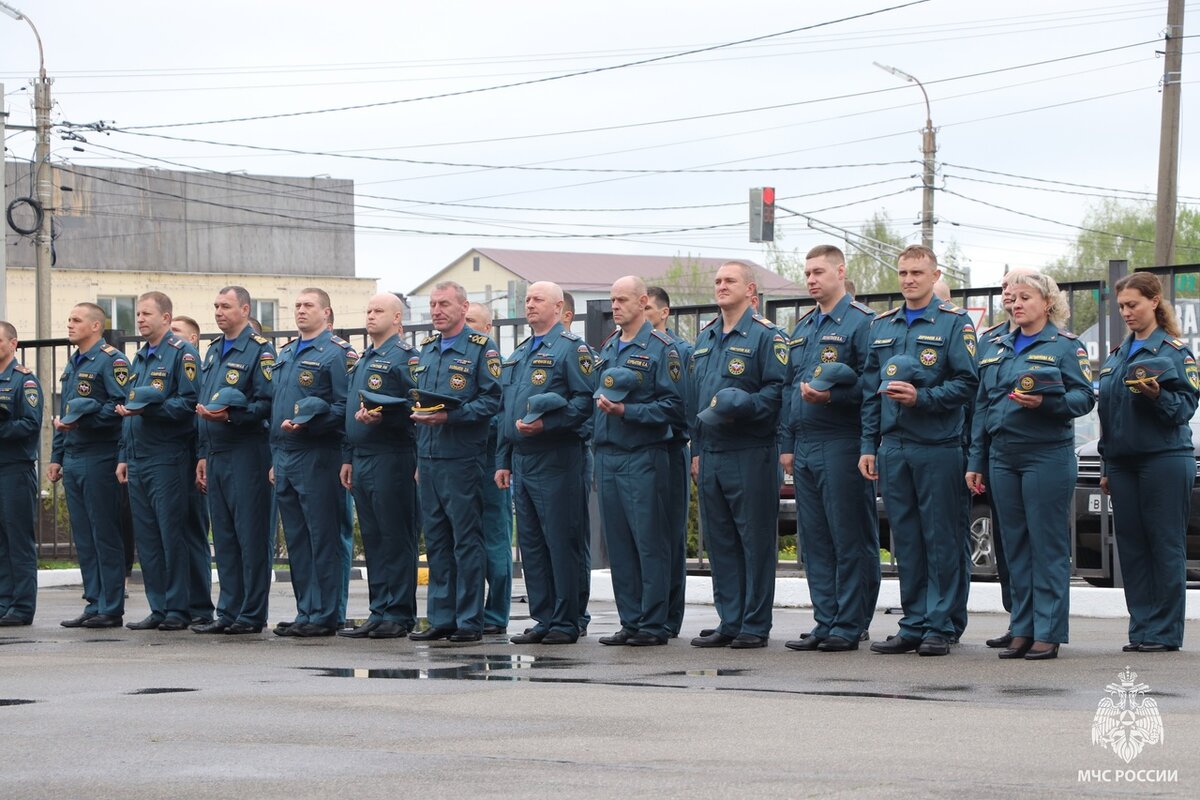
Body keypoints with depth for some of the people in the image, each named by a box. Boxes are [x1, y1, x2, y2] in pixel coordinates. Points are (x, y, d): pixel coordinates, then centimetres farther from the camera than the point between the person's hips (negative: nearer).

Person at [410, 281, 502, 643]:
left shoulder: (481, 348, -4)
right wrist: (418, 413, 5)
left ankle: (470, 622, 0)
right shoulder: (424, 351, 17)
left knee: (467, 541, -3)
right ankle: (441, 619, 13)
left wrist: (450, 415, -19)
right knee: (436, 541, 8)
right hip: (427, 459, 7)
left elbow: (491, 400, -11)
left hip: (462, 459, -7)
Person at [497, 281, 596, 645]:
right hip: (521, 461, 8)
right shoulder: (518, 355, 20)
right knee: (531, 543, 8)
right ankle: (543, 619, 13)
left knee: (561, 542, -5)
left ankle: (565, 623, -2)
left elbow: (585, 400, -14)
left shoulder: (571, 348, -5)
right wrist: (503, 460, 18)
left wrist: (545, 423, -23)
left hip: (556, 460, -8)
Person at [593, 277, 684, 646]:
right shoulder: (607, 348, 17)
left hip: (643, 458, -7)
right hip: (607, 457, 7)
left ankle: (654, 623, -1)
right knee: (618, 544, 8)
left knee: (650, 542, -4)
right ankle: (630, 622, 13)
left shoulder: (660, 348, -5)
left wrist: (626, 411, -17)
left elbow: (673, 407, -11)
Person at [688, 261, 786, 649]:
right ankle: (729, 622, 14)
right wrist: (697, 450, 17)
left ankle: (755, 625, 1)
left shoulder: (766, 336, -5)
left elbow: (777, 391, -12)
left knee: (755, 540, -3)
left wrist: (743, 407, -24)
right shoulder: (704, 338, 18)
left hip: (751, 454, -7)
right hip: (711, 454, 7)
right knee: (719, 541, 9)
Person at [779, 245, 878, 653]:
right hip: (805, 448, 8)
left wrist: (831, 396, -24)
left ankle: (849, 627, -1)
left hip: (842, 446, -8)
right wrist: (786, 444, 15)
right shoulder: (801, 329, 19)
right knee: (814, 540, 8)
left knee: (850, 539, -4)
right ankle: (825, 623, 13)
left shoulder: (861, 321, -6)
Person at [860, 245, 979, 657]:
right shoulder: (881, 326, 16)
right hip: (893, 448, 5)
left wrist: (921, 398, -17)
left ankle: (940, 627, 2)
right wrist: (869, 445, 10)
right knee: (905, 539, 7)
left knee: (940, 539, -2)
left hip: (937, 448, -5)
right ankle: (913, 625, 12)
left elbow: (966, 383, -6)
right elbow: (870, 391, 16)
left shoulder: (954, 323, 0)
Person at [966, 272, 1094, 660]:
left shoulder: (1065, 345, 1)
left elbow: (1085, 397, -7)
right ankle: (1022, 631, 12)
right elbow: (982, 406, 18)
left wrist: (1046, 403, -24)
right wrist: (975, 461, 14)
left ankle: (1048, 633, -3)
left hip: (1047, 456, -6)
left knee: (1048, 545, -5)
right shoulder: (998, 349, 17)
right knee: (1015, 546, 7)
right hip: (1003, 456, 6)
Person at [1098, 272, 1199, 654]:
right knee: (1131, 547, 5)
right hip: (1123, 461, 6)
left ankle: (1164, 632, 0)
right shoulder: (1117, 354, 16)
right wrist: (1107, 467, 17)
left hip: (1164, 460, -6)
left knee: (1166, 546, -3)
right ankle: (1141, 628, 10)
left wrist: (1157, 395, -27)